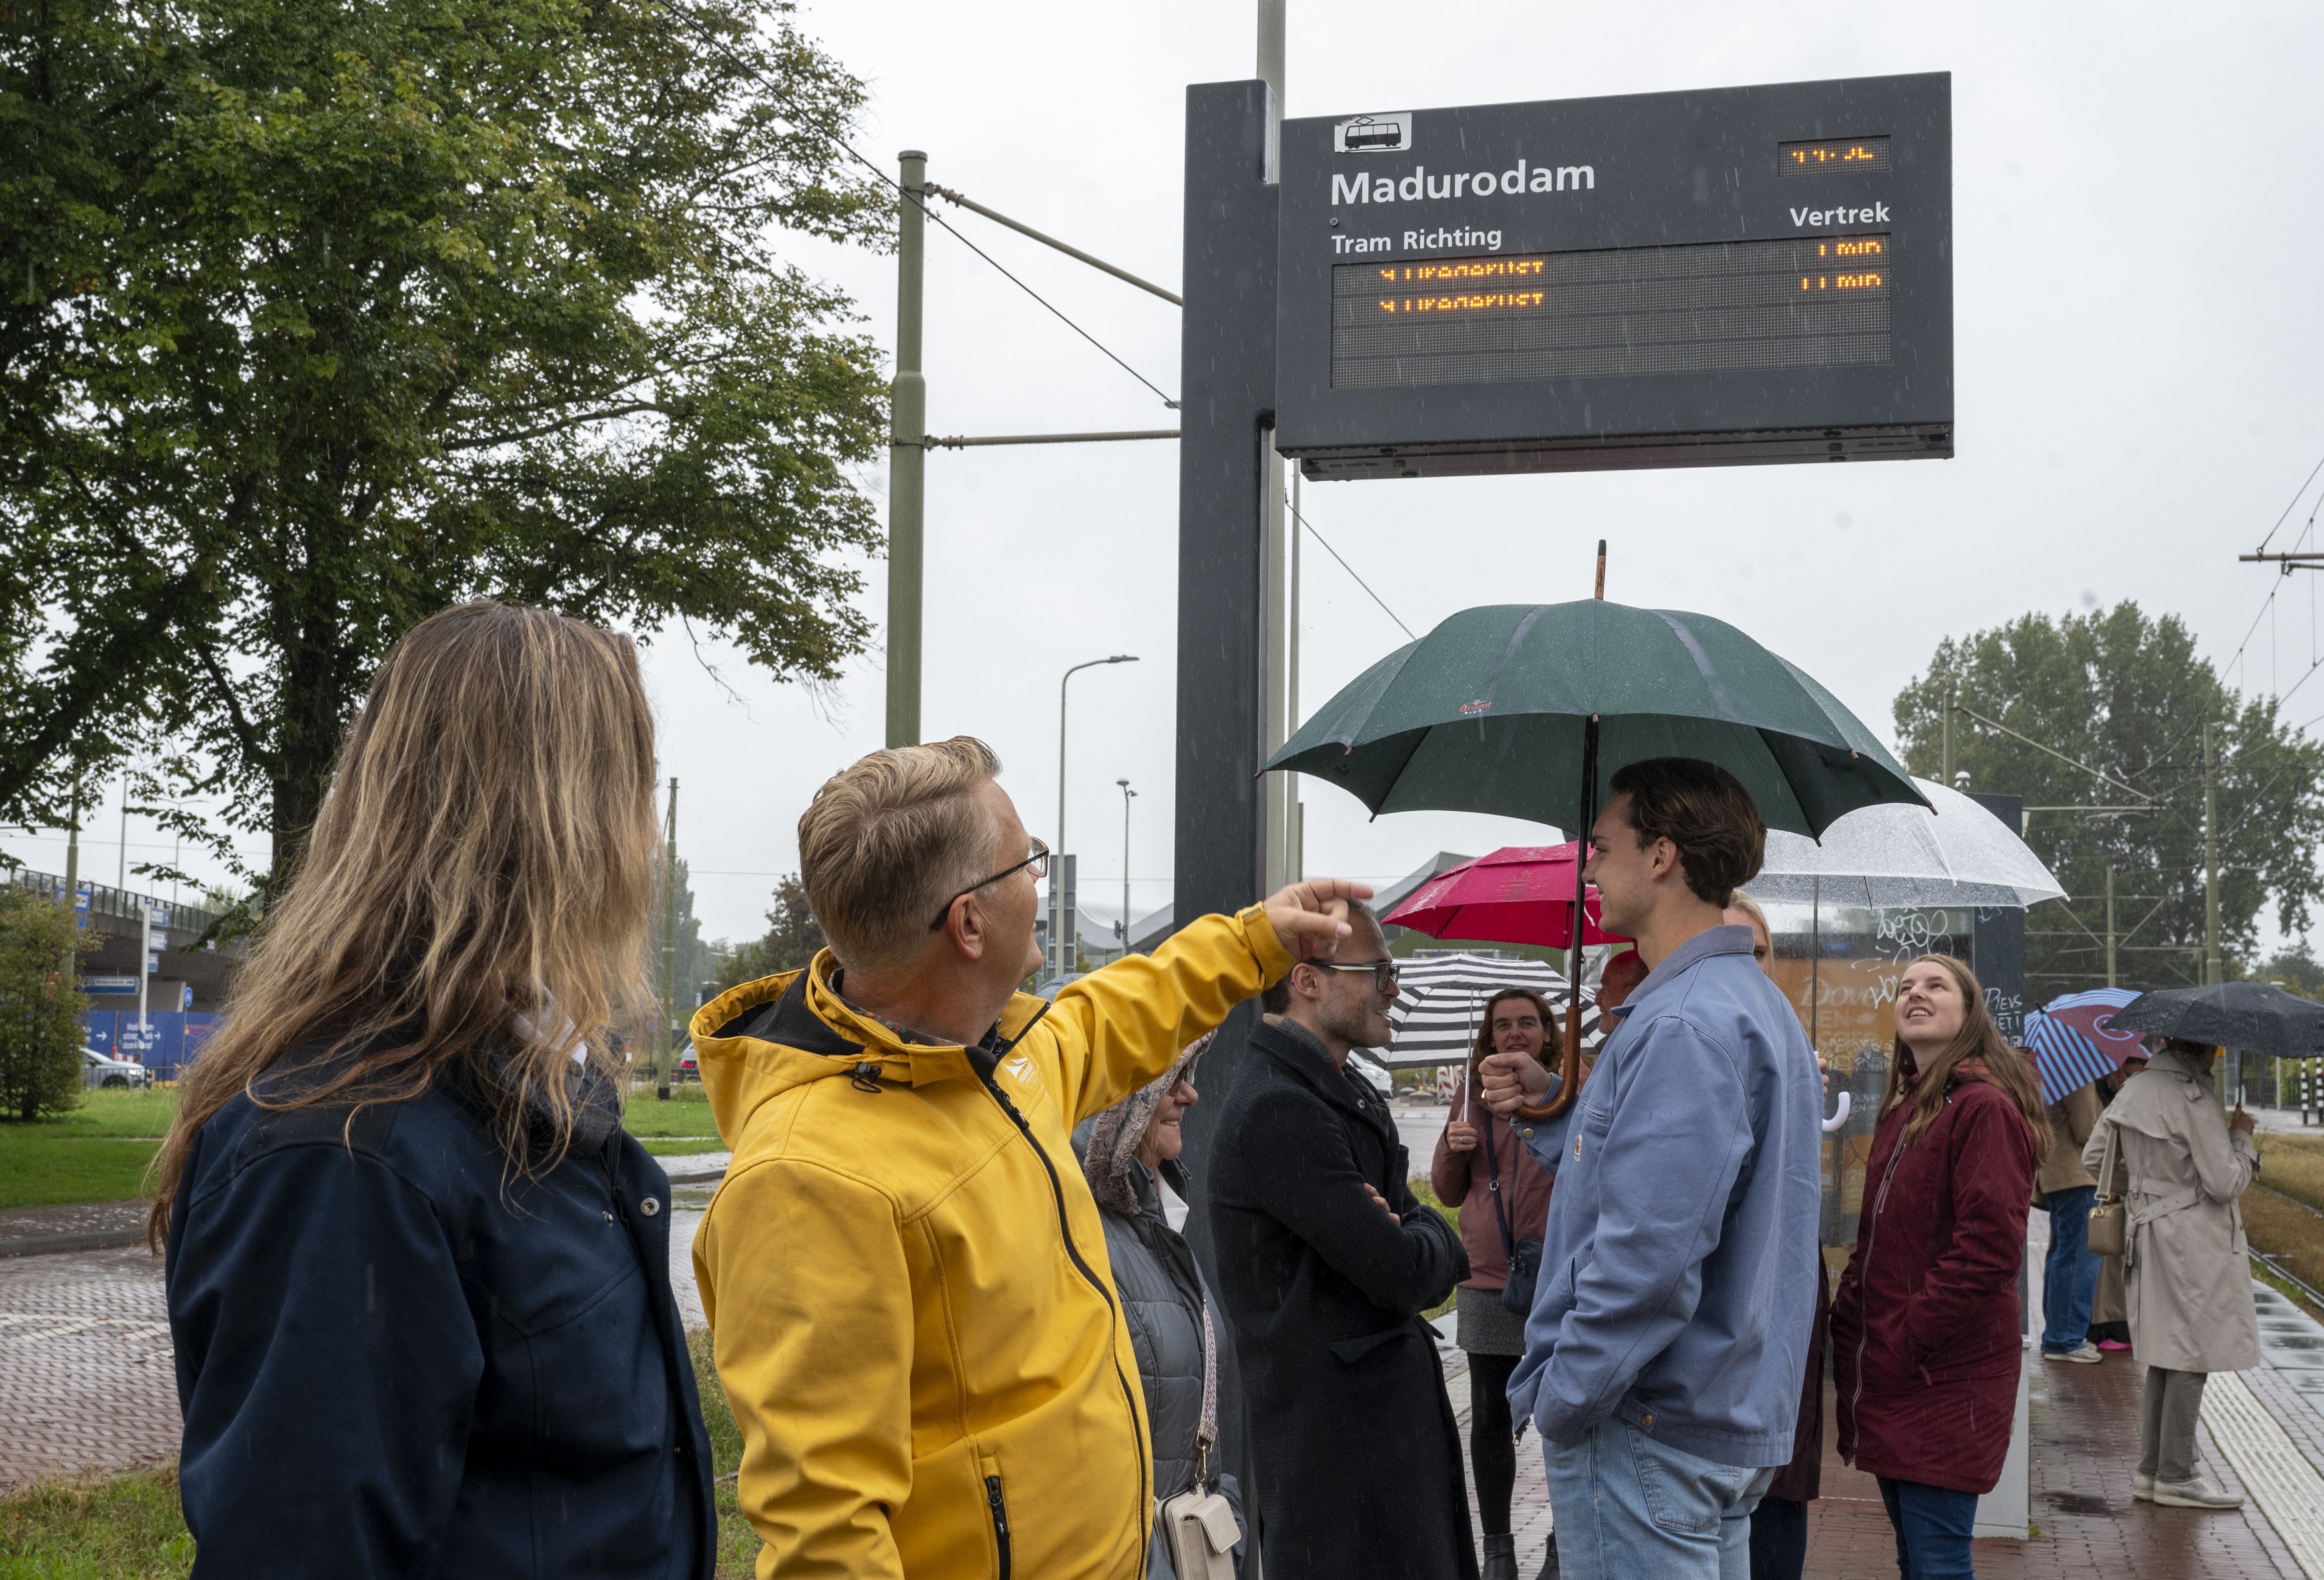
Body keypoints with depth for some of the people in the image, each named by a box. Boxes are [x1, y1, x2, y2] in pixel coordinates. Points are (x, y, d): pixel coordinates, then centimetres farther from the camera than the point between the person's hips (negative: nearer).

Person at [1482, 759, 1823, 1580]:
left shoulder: (1682, 1028, -21)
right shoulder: (1759, 1004, 14)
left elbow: (1649, 1253, -27)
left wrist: (1563, 1397, -17)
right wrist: (1556, 1110, 13)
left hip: (1645, 1432, -10)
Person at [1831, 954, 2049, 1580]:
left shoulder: (1985, 1108, -12)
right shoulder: (1899, 1112, 16)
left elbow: (1989, 1247, -19)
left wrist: (1910, 1344, -17)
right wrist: (1848, 1330, 8)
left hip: (1945, 1380, -9)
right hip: (1884, 1377, 9)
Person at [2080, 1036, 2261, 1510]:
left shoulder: (2135, 1089, 8)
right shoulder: (2194, 1097, -17)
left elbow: (2094, 1157, 16)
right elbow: (2225, 1183, -16)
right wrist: (2242, 1136, -1)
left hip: (2151, 1233, 9)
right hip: (2195, 1238, -9)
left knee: (2168, 1354, 14)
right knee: (2193, 1353, -1)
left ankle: (2150, 1470, 18)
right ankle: (2175, 1476, 4)